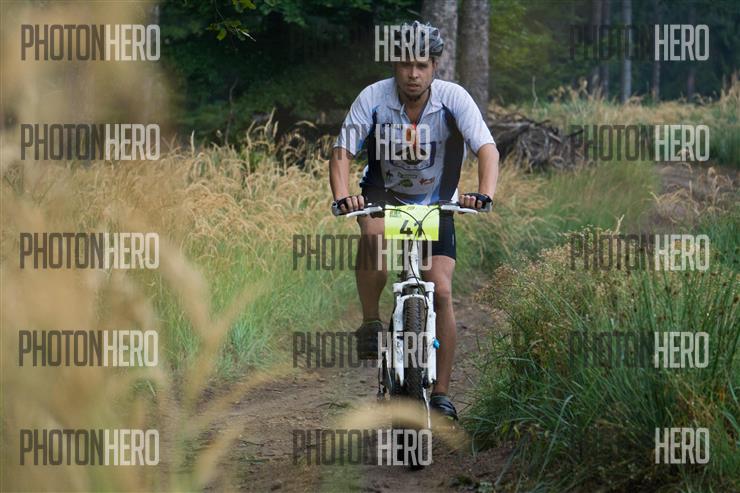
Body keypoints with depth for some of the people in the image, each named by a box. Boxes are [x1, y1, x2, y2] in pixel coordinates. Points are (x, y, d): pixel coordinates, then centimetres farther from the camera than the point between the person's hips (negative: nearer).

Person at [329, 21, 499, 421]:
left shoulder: (453, 98, -21)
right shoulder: (374, 97, -20)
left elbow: (487, 148, -28)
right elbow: (342, 152, -24)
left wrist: (484, 194, -47)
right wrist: (341, 196, -43)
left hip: (434, 203, 1)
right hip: (383, 193, -1)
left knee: (441, 291, -12)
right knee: (374, 233, -37)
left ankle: (440, 394, -3)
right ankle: (370, 324, -19)